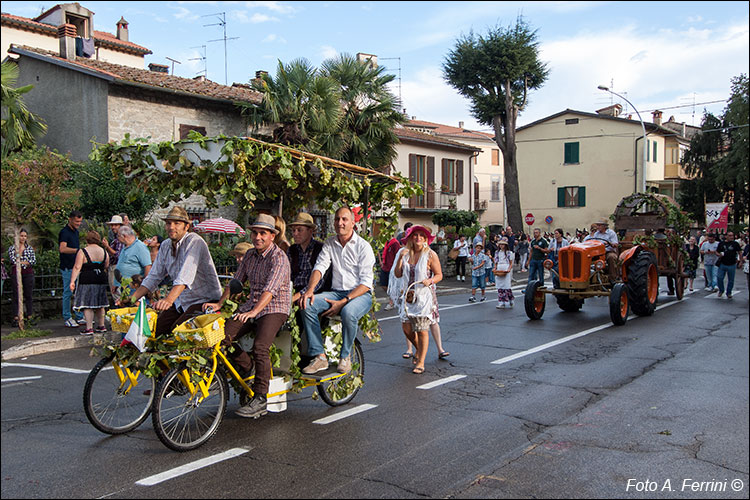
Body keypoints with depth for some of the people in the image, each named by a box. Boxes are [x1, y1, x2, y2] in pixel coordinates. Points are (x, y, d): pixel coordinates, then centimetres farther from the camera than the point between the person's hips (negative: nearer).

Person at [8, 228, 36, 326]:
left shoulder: (30, 248, 13)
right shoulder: (12, 248, 7)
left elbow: (34, 260, 0)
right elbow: (12, 260, -8)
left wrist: (20, 261, -9)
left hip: (28, 273, 2)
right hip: (16, 273, -2)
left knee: (29, 295, 3)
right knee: (16, 295, -2)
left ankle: (30, 316, 8)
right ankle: (16, 318, -1)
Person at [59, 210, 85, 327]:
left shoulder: (76, 231, 14)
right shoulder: (64, 232, -13)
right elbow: (63, 249, -28)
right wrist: (78, 250, -37)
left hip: (77, 267, 8)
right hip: (67, 268, -8)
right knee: (68, 292, -2)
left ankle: (79, 317, 18)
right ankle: (67, 318, 6)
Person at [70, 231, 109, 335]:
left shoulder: (82, 252, -7)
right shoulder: (104, 252, 7)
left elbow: (77, 267, -12)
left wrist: (72, 281, -12)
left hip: (87, 281, -5)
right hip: (101, 281, 5)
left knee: (87, 305, -1)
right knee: (100, 305, 16)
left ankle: (89, 328, -4)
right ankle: (101, 326, 22)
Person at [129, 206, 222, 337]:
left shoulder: (194, 242, -18)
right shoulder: (165, 246, 7)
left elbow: (185, 276, -33)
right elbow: (153, 277, 11)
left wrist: (169, 299, -45)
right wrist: (133, 298, 0)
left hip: (205, 300, -7)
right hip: (181, 300, 7)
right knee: (156, 330, -3)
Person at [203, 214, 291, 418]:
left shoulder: (279, 257, -14)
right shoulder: (250, 255, 10)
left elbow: (270, 289, -27)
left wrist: (254, 312, -40)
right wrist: (219, 303, 0)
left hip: (275, 309, -7)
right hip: (251, 305, 7)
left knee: (259, 346, -30)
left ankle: (260, 399, -17)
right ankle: (247, 367, 12)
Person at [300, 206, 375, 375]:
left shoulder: (363, 246, -6)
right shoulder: (330, 243, 11)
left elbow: (366, 283, -12)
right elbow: (319, 267, 1)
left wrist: (343, 302, -21)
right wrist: (310, 289, -20)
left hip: (360, 294, -5)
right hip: (337, 292, 5)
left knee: (348, 311, -38)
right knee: (307, 304, -22)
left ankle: (345, 356, -13)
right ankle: (319, 356, -19)